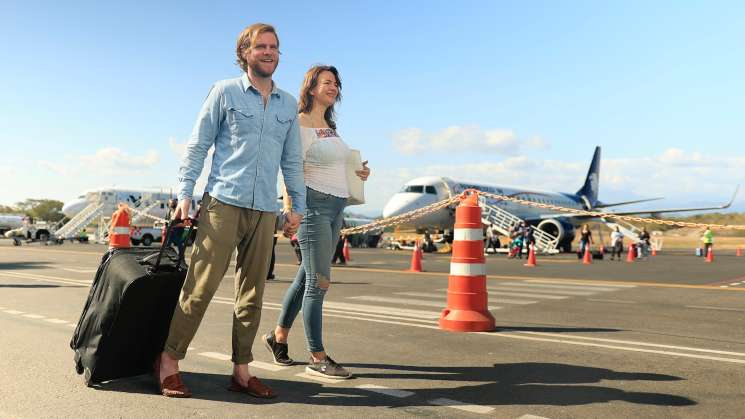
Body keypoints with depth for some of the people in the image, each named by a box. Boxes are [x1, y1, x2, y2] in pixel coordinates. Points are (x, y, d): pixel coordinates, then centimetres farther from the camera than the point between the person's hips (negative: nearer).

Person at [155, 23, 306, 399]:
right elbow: (197, 146, 3)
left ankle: (241, 370, 15)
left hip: (265, 210, 4)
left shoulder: (289, 104, 16)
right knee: (201, 286, -6)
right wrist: (184, 193, -5)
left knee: (252, 294, 6)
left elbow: (292, 161, 18)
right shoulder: (225, 92, 5)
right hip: (223, 202, -4)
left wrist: (298, 206, 12)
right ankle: (168, 361, 11)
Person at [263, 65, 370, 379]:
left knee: (307, 276, 15)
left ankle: (279, 336, 30)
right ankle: (317, 359, 5)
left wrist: (358, 173, 12)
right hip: (314, 204, -8)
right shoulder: (301, 123, -8)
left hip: (336, 206, 9)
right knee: (319, 281, -5)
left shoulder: (330, 126, 18)